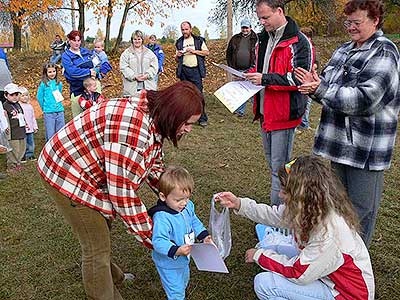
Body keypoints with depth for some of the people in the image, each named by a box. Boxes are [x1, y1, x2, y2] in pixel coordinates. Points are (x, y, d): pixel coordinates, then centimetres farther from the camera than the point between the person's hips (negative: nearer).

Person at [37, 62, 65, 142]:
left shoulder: (59, 83, 6)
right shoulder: (43, 84, -6)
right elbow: (39, 97, -1)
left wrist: (58, 104, 13)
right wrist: (45, 108, 5)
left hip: (60, 111, 4)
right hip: (48, 113, -4)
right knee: (50, 134, 1)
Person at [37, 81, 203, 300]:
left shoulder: (153, 119, -5)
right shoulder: (132, 128, -36)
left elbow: (154, 165, 8)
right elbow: (122, 193, -32)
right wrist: (151, 237, -21)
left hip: (87, 167, 10)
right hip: (68, 176, -9)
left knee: (102, 230, 27)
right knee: (97, 248, -1)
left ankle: (107, 275, 52)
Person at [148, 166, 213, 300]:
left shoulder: (188, 206, -11)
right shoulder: (161, 218, -37)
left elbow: (194, 221, 6)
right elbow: (158, 241, -37)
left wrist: (204, 235, -5)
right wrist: (176, 251, -47)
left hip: (184, 259, 8)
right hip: (169, 263, -8)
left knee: (184, 281, 33)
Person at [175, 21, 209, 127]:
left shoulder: (199, 40, 7)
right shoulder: (179, 42, 15)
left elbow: (207, 52, 2)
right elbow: (177, 59, 20)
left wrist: (194, 51, -10)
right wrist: (177, 56, -3)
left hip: (196, 70, -3)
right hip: (184, 70, 3)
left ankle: (203, 118, -5)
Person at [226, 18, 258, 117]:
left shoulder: (256, 39, 0)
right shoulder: (235, 39, 11)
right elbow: (228, 53, 17)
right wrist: (231, 66, 9)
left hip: (251, 69, -4)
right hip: (238, 70, 4)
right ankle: (240, 110, 20)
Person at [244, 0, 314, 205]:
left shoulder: (299, 42, -14)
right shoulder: (263, 39, 13)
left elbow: (300, 79, -20)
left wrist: (265, 79, -24)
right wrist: (251, 74, 3)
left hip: (284, 113, -9)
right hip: (265, 111, 9)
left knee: (279, 168, -1)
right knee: (271, 162, 20)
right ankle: (277, 207, 36)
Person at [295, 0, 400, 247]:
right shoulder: (344, 50, 12)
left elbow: (364, 98, -24)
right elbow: (327, 84, 15)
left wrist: (321, 90, -24)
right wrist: (315, 85, -8)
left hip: (367, 146, -8)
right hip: (340, 141, 8)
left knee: (362, 205, 5)